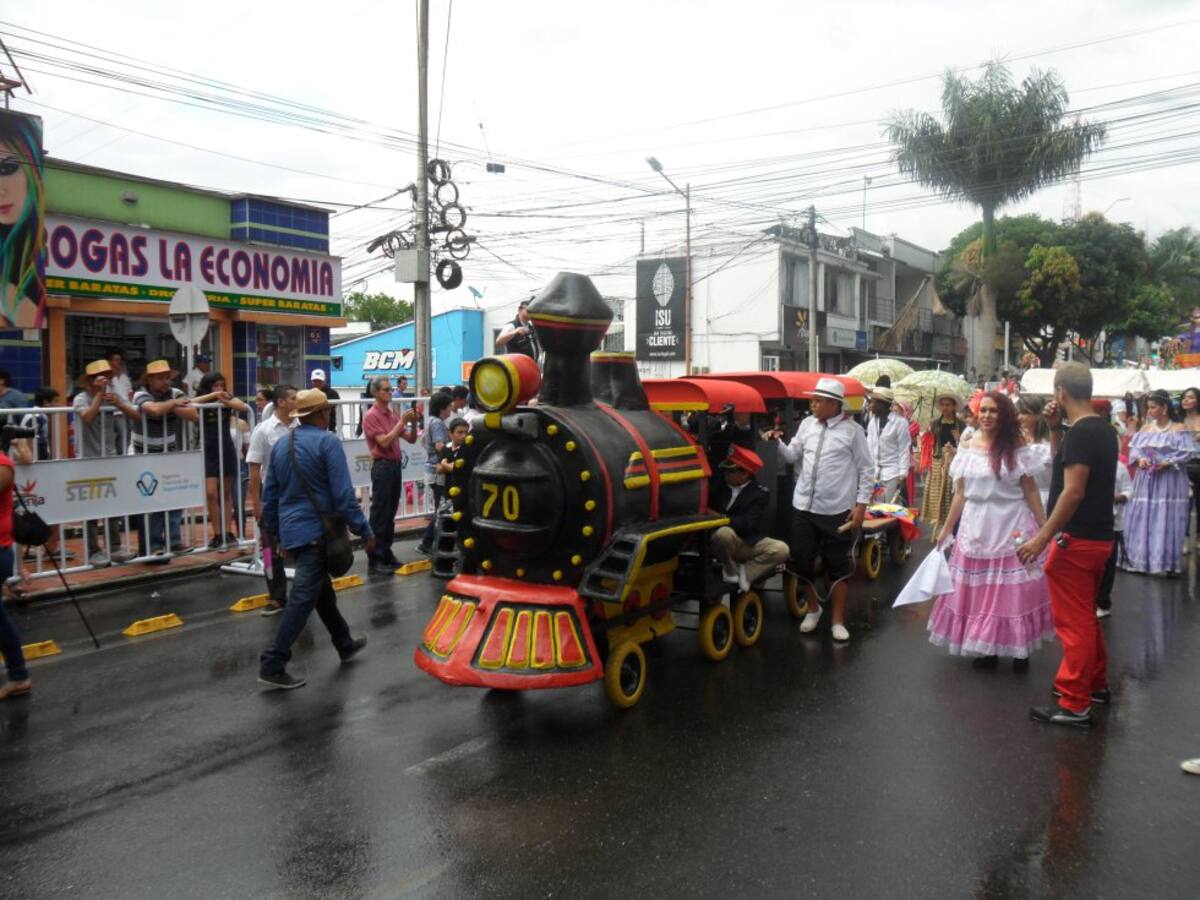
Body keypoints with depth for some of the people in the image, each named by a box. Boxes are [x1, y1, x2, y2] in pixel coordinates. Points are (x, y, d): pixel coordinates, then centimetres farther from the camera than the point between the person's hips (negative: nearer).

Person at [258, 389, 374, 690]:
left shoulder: (280, 445, 11)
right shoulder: (327, 442, -12)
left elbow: (269, 495, 15)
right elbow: (343, 494, -18)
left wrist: (279, 534, 24)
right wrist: (364, 531, -12)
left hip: (292, 531, 8)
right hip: (317, 531, -8)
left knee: (322, 589, 20)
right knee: (304, 598, -5)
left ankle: (345, 644, 35)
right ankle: (272, 665, -5)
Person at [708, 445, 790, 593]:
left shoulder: (760, 493, -5)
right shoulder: (719, 486, 4)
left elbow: (747, 523, -16)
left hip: (750, 543, 0)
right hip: (727, 543, 0)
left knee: (781, 549, -23)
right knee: (724, 532, -35)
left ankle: (745, 573, -7)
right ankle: (730, 571, -8)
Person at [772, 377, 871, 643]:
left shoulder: (852, 430, -6)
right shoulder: (807, 424, 7)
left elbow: (865, 470, -4)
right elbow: (791, 456, 9)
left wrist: (861, 505, -7)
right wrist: (777, 443, -9)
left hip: (837, 510, -4)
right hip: (804, 506, 4)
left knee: (837, 566, 8)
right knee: (802, 560, 11)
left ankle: (838, 620, 22)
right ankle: (813, 608, 35)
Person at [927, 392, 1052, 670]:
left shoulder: (1017, 448, -3)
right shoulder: (967, 448, 3)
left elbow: (1031, 491, -1)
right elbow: (960, 494, 7)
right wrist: (946, 530, 8)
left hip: (1012, 526, -2)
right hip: (976, 527, 3)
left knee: (1013, 590, 3)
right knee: (978, 590, 7)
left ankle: (1019, 649, 18)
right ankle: (985, 649, 19)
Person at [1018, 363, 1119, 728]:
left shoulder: (1080, 432, -19)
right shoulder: (1103, 430, 10)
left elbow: (1073, 491, -25)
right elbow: (1064, 463, 23)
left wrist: (1042, 537, -23)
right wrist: (1055, 428, 11)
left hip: (1076, 540, -10)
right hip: (1098, 537, 10)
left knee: (1074, 622, -2)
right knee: (1086, 615, 22)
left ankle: (1074, 705, 5)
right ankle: (1096, 683, 35)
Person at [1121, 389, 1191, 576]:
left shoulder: (1178, 429, -1)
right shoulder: (1145, 428, 11)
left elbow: (1187, 453, -8)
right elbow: (1134, 449, 6)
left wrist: (1167, 463, -19)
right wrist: (1140, 459, -14)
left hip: (1169, 481, -4)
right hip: (1146, 480, 4)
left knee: (1167, 521, -4)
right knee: (1143, 520, 4)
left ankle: (1170, 563, 3)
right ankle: (1141, 560, 12)